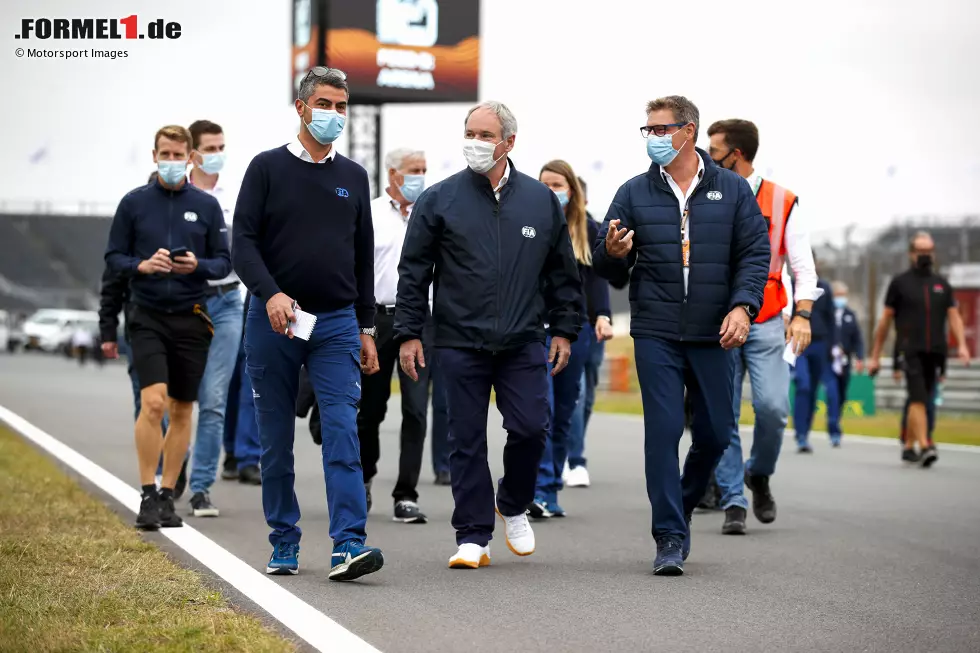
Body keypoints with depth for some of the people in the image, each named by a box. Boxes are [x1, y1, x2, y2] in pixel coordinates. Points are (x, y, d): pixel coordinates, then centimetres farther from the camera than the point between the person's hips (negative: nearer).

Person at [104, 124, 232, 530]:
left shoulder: (207, 206, 5)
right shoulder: (134, 203, 3)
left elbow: (224, 262, 7)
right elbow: (113, 257, 5)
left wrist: (198, 266, -14)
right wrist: (141, 265, -15)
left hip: (191, 319, 2)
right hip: (148, 317, -2)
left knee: (182, 410, 7)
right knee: (153, 402, -15)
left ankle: (167, 496, 18)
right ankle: (148, 497, -7)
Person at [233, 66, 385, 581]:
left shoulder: (354, 178, 13)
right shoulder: (268, 168, 3)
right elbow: (243, 242, -5)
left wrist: (366, 328, 14)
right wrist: (270, 293, -22)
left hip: (337, 324, 2)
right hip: (274, 322, -1)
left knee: (342, 432, -11)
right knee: (276, 441, 5)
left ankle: (348, 544, -17)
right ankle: (284, 543, 17)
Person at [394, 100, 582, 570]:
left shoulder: (541, 200, 8)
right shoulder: (439, 200, 2)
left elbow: (562, 272, 14)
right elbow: (413, 271, 3)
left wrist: (564, 329, 9)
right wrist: (408, 333, -2)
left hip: (524, 342, 1)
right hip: (459, 342, -1)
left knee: (530, 429, -5)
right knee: (467, 441, 2)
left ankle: (512, 505, 23)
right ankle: (473, 537, 11)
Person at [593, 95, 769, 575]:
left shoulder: (732, 190, 5)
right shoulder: (634, 194, 5)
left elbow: (755, 253, 2)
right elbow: (608, 269, 7)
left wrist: (743, 306, -14)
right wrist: (613, 253, -17)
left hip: (715, 336, 1)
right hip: (656, 334, -1)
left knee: (716, 433, 6)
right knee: (663, 431, -7)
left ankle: (682, 505, 32)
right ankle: (670, 537, -1)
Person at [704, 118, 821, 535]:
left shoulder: (782, 203, 4)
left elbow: (803, 266, 1)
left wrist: (802, 315, -11)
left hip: (765, 324, -2)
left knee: (772, 407, -14)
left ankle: (758, 474, 14)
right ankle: (733, 503, 4)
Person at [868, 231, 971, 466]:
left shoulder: (942, 284, 15)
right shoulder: (900, 282, 5)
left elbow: (954, 316, 9)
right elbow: (885, 320, 6)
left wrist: (962, 345, -8)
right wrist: (875, 356, 5)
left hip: (934, 353, 4)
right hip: (910, 351, -4)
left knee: (920, 401, 9)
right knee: (918, 399, -16)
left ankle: (908, 446, 22)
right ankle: (924, 447, -25)